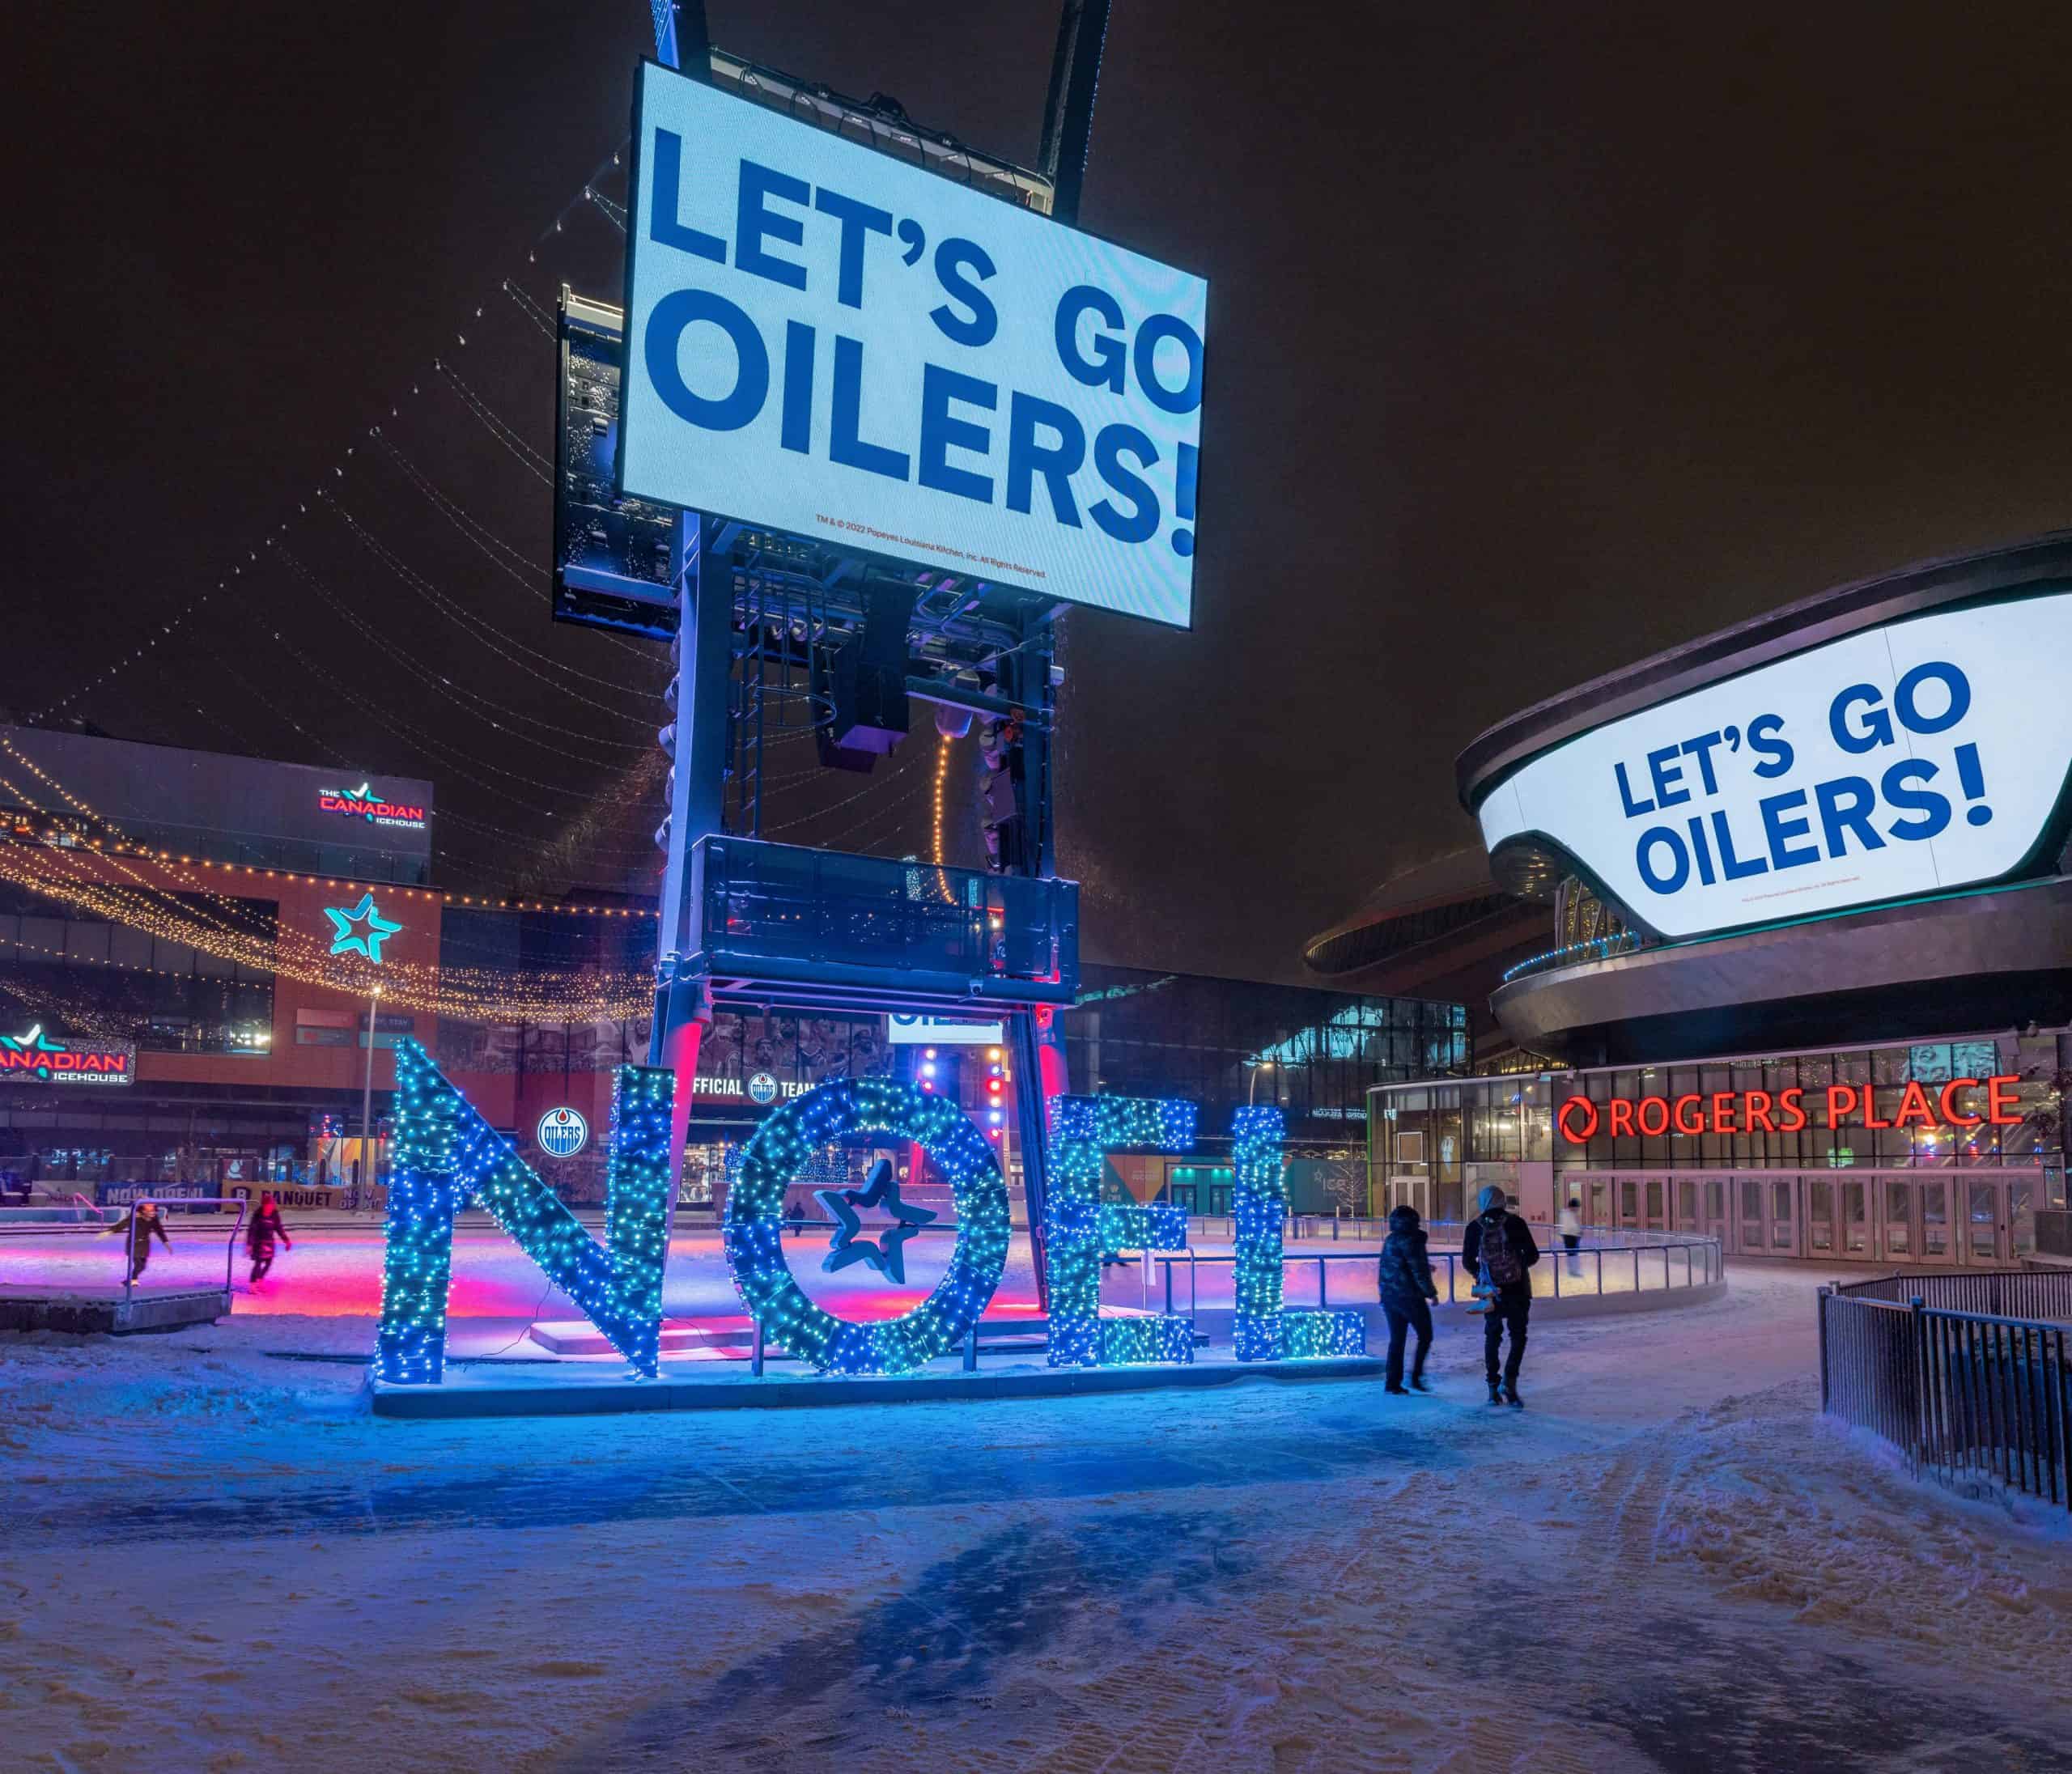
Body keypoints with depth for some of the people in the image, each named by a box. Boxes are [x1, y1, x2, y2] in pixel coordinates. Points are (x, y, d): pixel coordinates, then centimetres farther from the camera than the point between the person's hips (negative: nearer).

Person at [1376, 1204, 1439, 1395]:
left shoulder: (1389, 1240, 12)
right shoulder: (1411, 1240, -12)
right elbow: (1419, 1271, -16)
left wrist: (1426, 1267, 30)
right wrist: (1431, 1293, -5)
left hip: (1389, 1297, 7)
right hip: (1410, 1297, -7)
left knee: (1396, 1340, 10)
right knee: (1425, 1336, 8)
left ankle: (1393, 1382, 6)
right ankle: (1416, 1376, -1)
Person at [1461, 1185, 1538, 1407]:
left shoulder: (1475, 1227, -4)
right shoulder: (1516, 1223, -8)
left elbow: (1467, 1263, 1)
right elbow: (1533, 1255, -5)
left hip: (1491, 1290, 2)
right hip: (1517, 1289, -1)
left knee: (1492, 1337, 15)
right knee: (1518, 1336, 10)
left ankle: (1494, 1388, 15)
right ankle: (1509, 1380, -8)